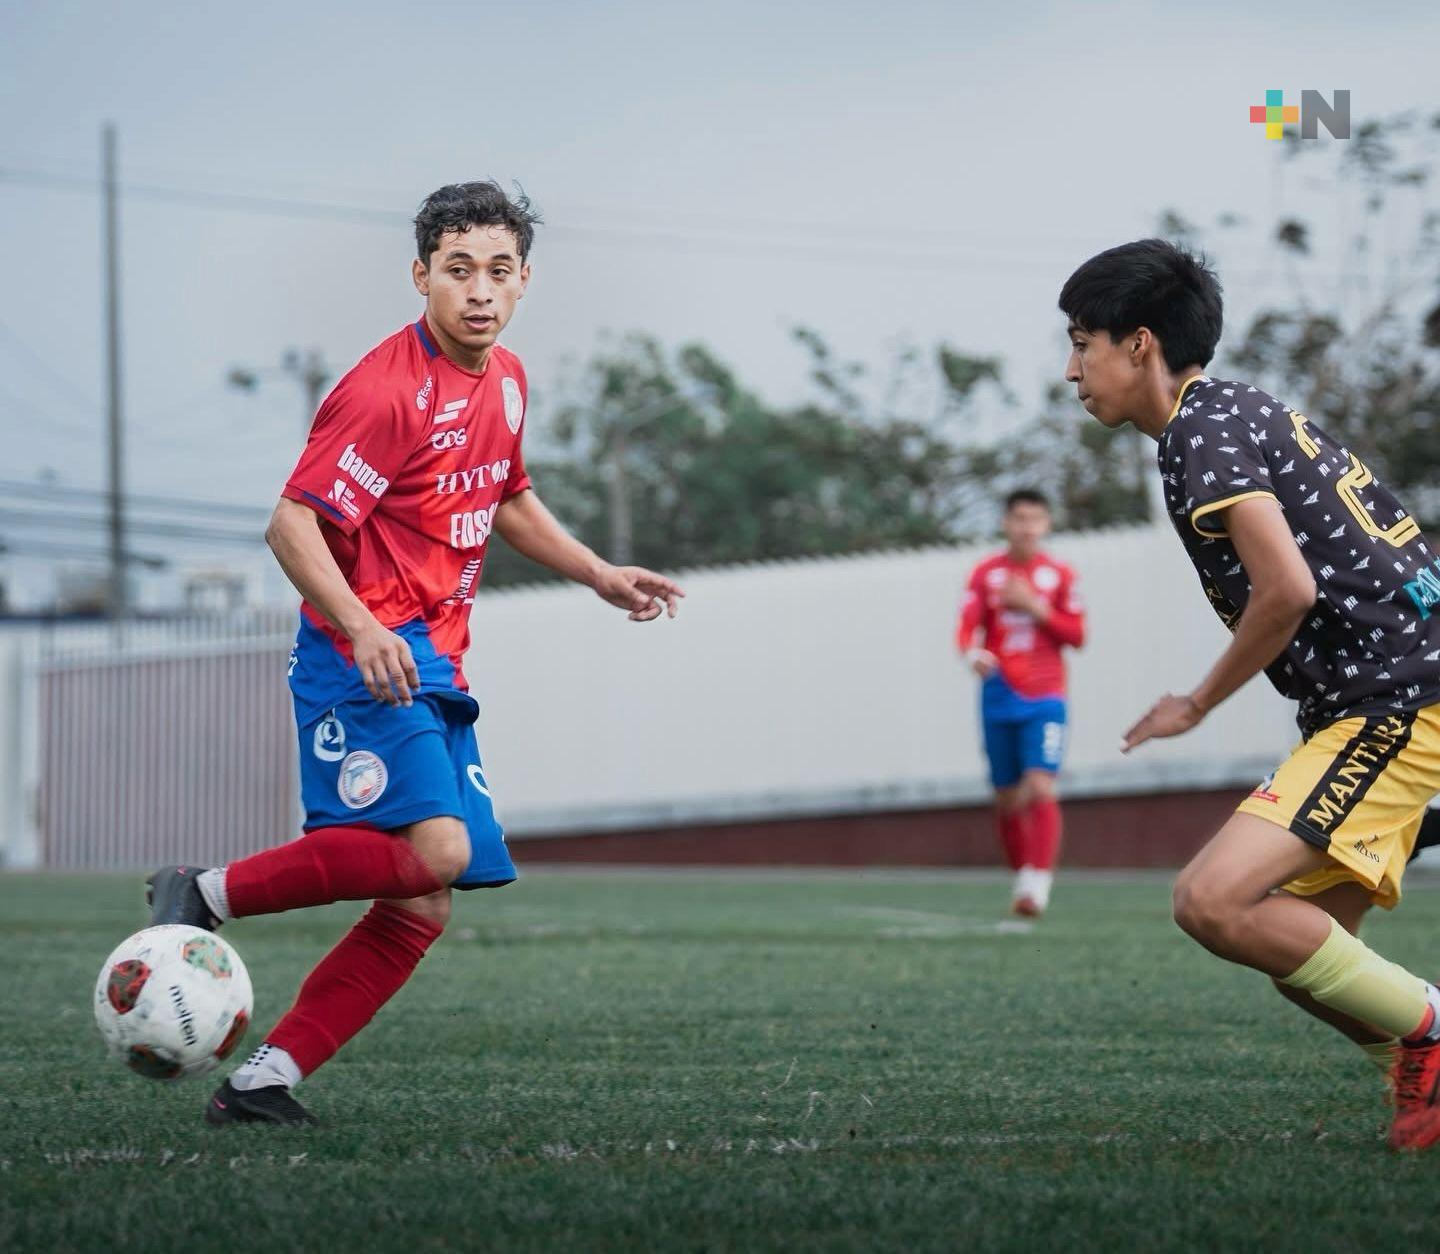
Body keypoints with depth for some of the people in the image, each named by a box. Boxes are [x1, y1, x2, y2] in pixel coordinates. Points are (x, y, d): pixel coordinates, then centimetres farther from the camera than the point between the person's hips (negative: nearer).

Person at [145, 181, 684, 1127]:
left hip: (436, 671, 9)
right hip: (367, 661, -9)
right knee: (435, 849, -28)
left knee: (424, 908, 2)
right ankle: (206, 896, -15)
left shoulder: (505, 378, 13)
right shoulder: (389, 391, -15)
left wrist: (602, 577, 27)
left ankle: (264, 1080, 4)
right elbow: (294, 524, -20)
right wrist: (364, 630, -33)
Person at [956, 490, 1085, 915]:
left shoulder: (1059, 576, 4)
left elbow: (1076, 635, 2)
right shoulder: (986, 574, 4)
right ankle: (1021, 876, 21)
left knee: (1041, 787, -18)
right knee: (1007, 798, 6)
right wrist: (974, 654, -27)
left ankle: (1038, 882, -22)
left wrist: (1035, 607, -11)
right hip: (999, 700, 2)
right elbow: (967, 631, -4)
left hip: (1044, 699, -2)